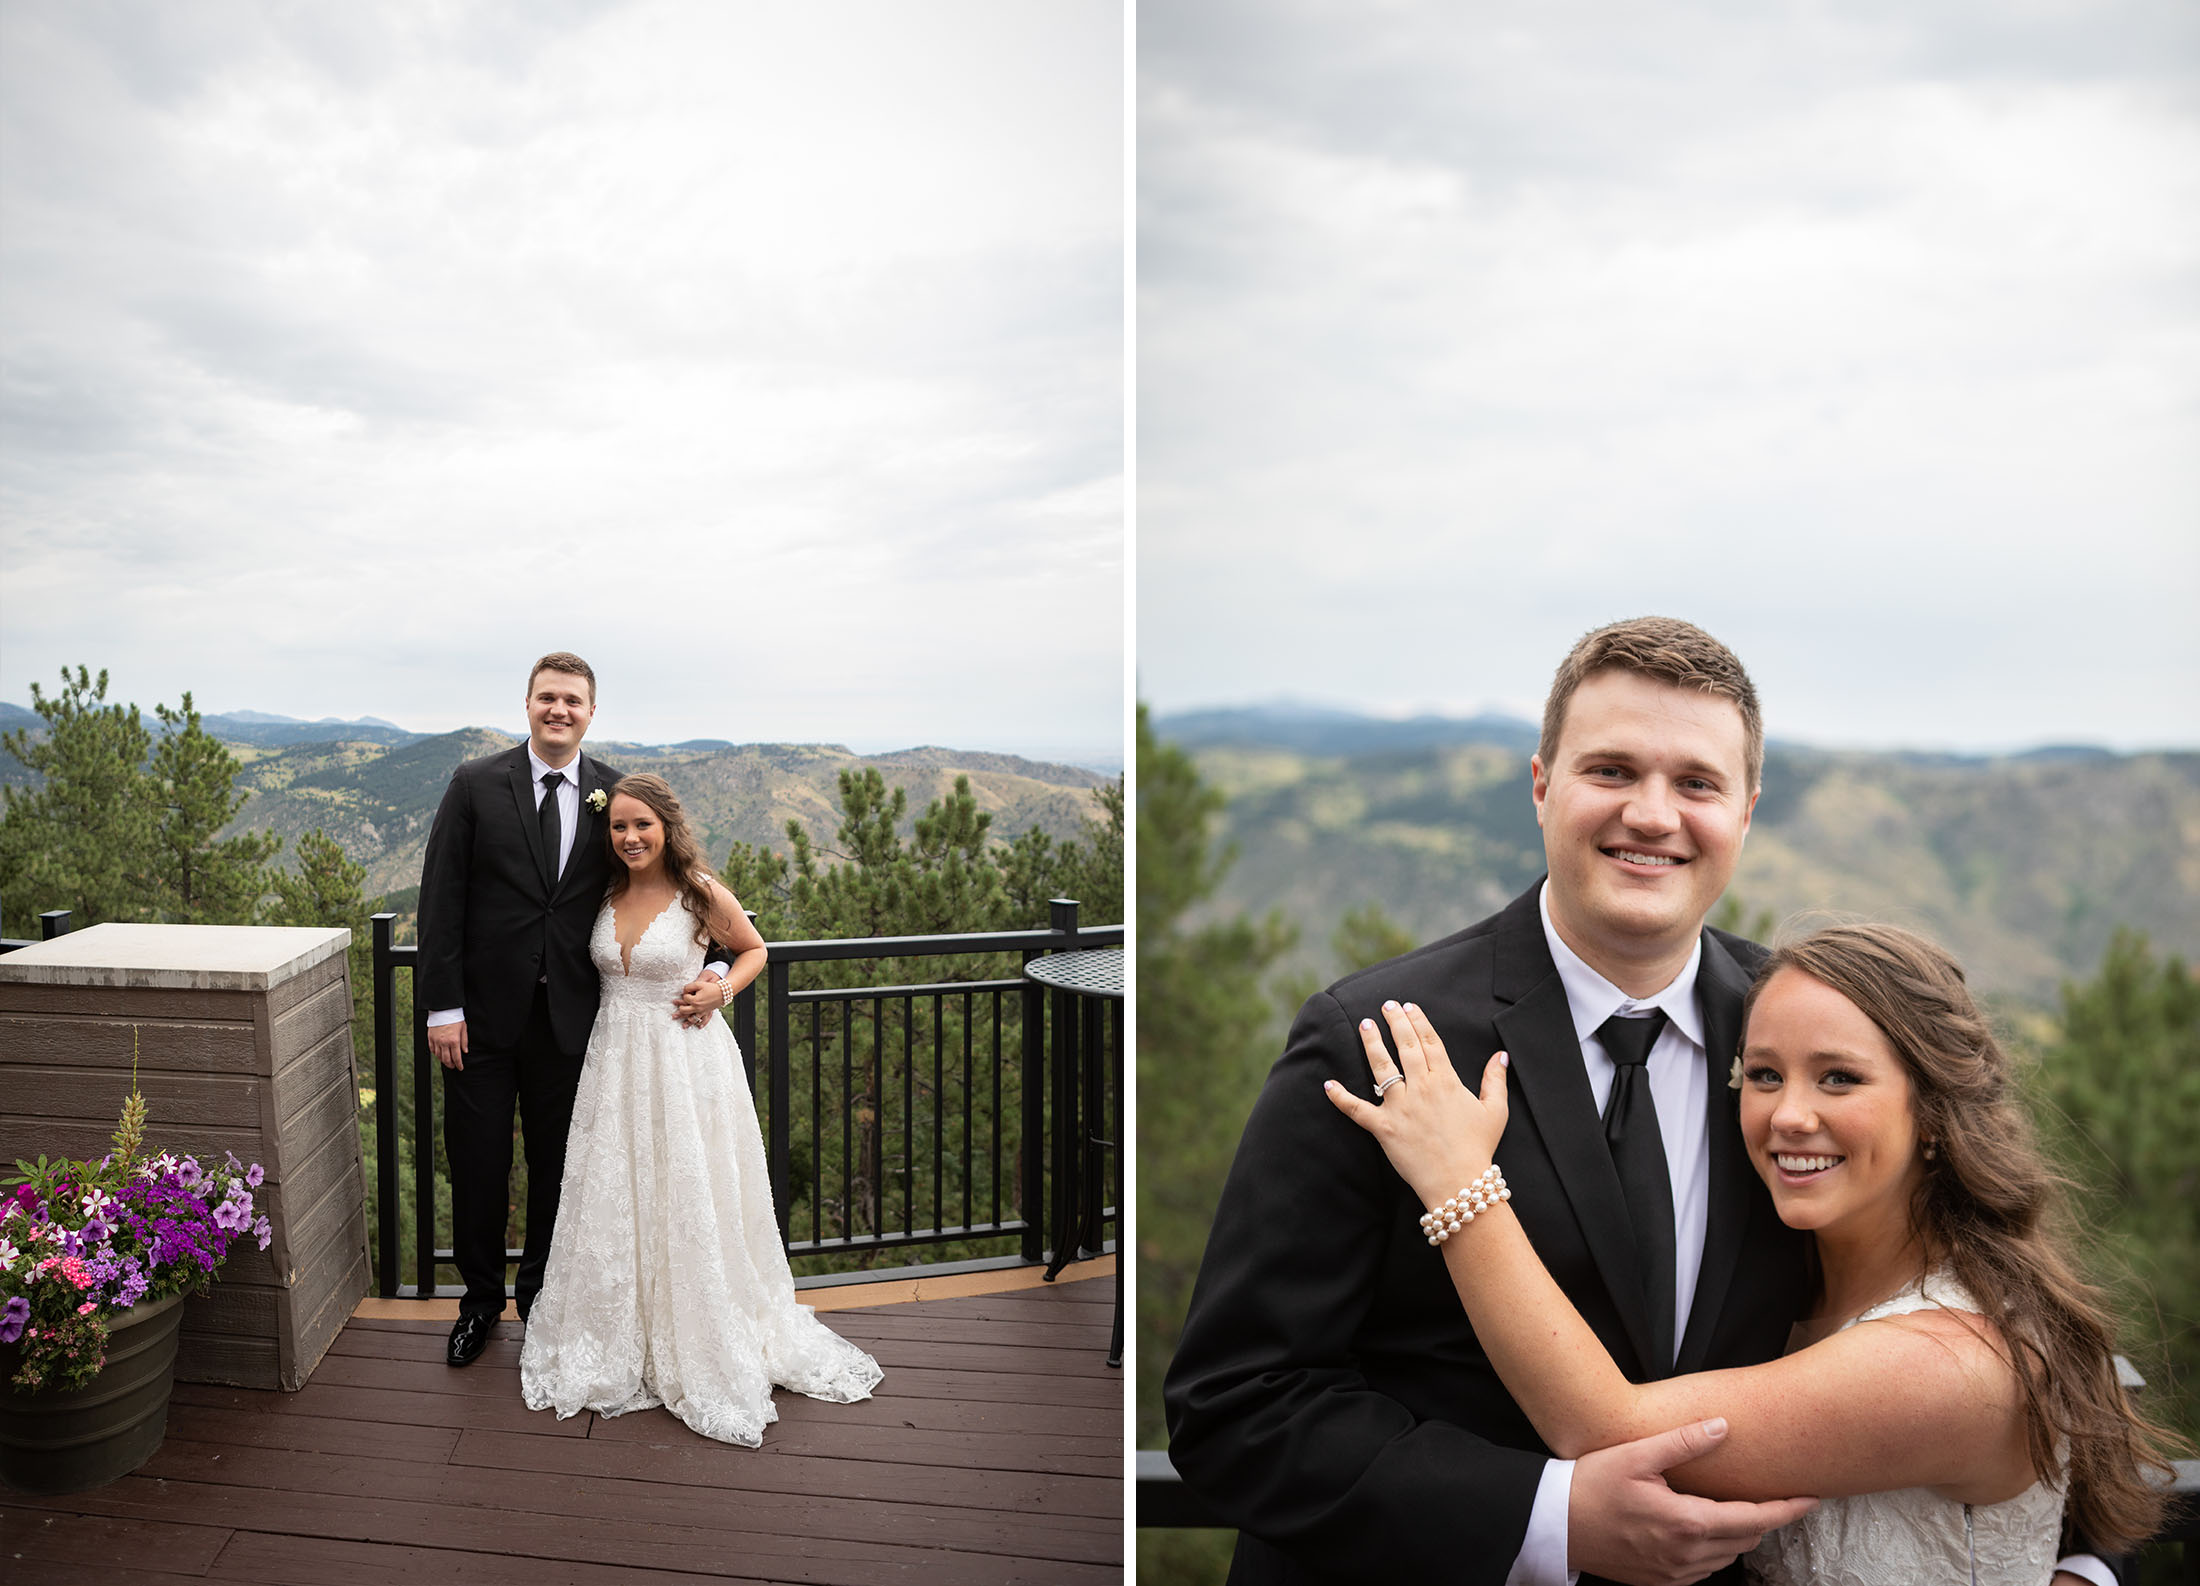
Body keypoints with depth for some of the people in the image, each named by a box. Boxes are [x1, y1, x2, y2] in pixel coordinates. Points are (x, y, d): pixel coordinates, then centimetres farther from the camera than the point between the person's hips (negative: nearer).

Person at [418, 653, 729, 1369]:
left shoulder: (615, 793, 0)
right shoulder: (475, 784, -4)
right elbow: (441, 898, -5)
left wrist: (712, 967, -9)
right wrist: (443, 1006, -9)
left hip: (568, 1015, 1)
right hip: (484, 1012, -1)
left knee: (557, 1164, 13)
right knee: (477, 1165, 11)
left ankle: (541, 1297, 33)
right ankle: (480, 1299, 33)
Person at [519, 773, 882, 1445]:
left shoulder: (702, 894, -11)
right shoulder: (605, 892, 2)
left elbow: (753, 949, 5)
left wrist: (721, 990, -10)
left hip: (686, 1061, -4)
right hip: (616, 1059, 4)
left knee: (688, 1203, 3)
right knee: (613, 1204, 11)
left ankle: (707, 1347, 20)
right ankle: (617, 1345, 29)